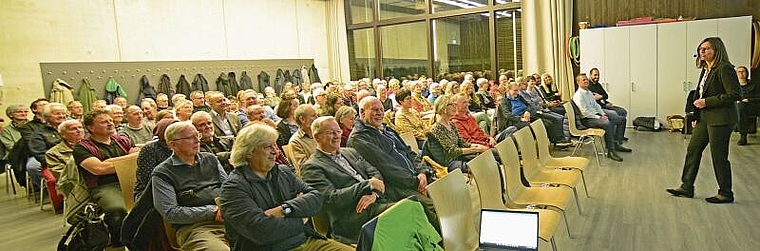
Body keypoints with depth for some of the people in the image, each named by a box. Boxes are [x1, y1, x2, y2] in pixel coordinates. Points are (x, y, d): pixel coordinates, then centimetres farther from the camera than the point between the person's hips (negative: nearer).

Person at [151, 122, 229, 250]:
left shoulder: (210, 159, 19)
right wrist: (211, 211, -9)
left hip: (227, 217, 4)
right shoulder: (162, 173, 3)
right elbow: (170, 213, -5)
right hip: (193, 226, -4)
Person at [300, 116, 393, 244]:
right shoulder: (312, 167, 1)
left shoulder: (351, 152, 23)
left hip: (377, 202, 7)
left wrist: (374, 193, -7)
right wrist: (369, 184, -11)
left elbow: (376, 174, 16)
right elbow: (332, 199, -10)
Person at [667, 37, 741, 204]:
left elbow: (734, 95, -19)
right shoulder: (706, 70, 13)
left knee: (718, 156, 1)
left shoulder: (724, 69, -14)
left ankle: (725, 194, 16)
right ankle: (686, 187, 18)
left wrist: (707, 102, -18)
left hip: (720, 119, -9)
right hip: (705, 118, 9)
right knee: (693, 150, 10)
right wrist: (697, 117, 14)